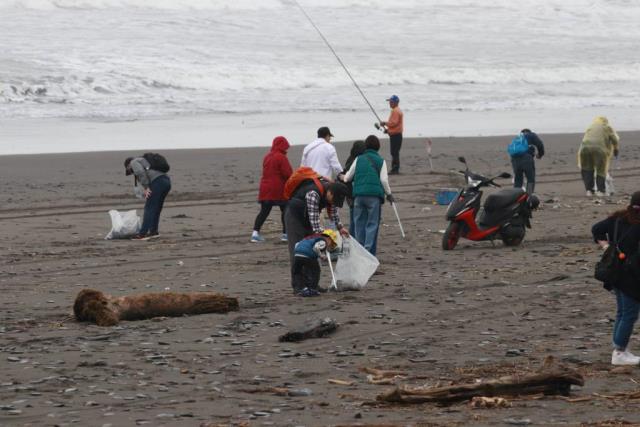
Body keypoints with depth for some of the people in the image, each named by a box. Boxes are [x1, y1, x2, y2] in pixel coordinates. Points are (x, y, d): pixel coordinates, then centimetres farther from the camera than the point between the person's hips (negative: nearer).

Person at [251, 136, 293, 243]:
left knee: (264, 211, 7)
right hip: (279, 189, -6)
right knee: (285, 210, 8)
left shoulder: (267, 157, 10)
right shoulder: (281, 158, -13)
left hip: (266, 188, 6)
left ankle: (255, 232, -2)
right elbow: (288, 174, -16)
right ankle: (285, 233, 10)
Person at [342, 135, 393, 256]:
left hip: (359, 194, 2)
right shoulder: (380, 161, 6)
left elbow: (348, 177, 18)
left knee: (359, 223, 11)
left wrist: (341, 179, 41)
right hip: (374, 195, -2)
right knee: (372, 223, 0)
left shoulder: (359, 159, 13)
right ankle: (369, 250, -10)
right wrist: (388, 194, 15)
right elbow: (384, 180, 0)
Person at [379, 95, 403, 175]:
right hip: (396, 134, 11)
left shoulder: (395, 111, -15)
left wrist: (385, 123, -9)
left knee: (394, 152, -10)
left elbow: (394, 123, -22)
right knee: (395, 153, 12)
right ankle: (395, 169, 15)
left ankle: (395, 169, -10)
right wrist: (388, 129, 16)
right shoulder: (398, 110, 19)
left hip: (395, 135, -11)